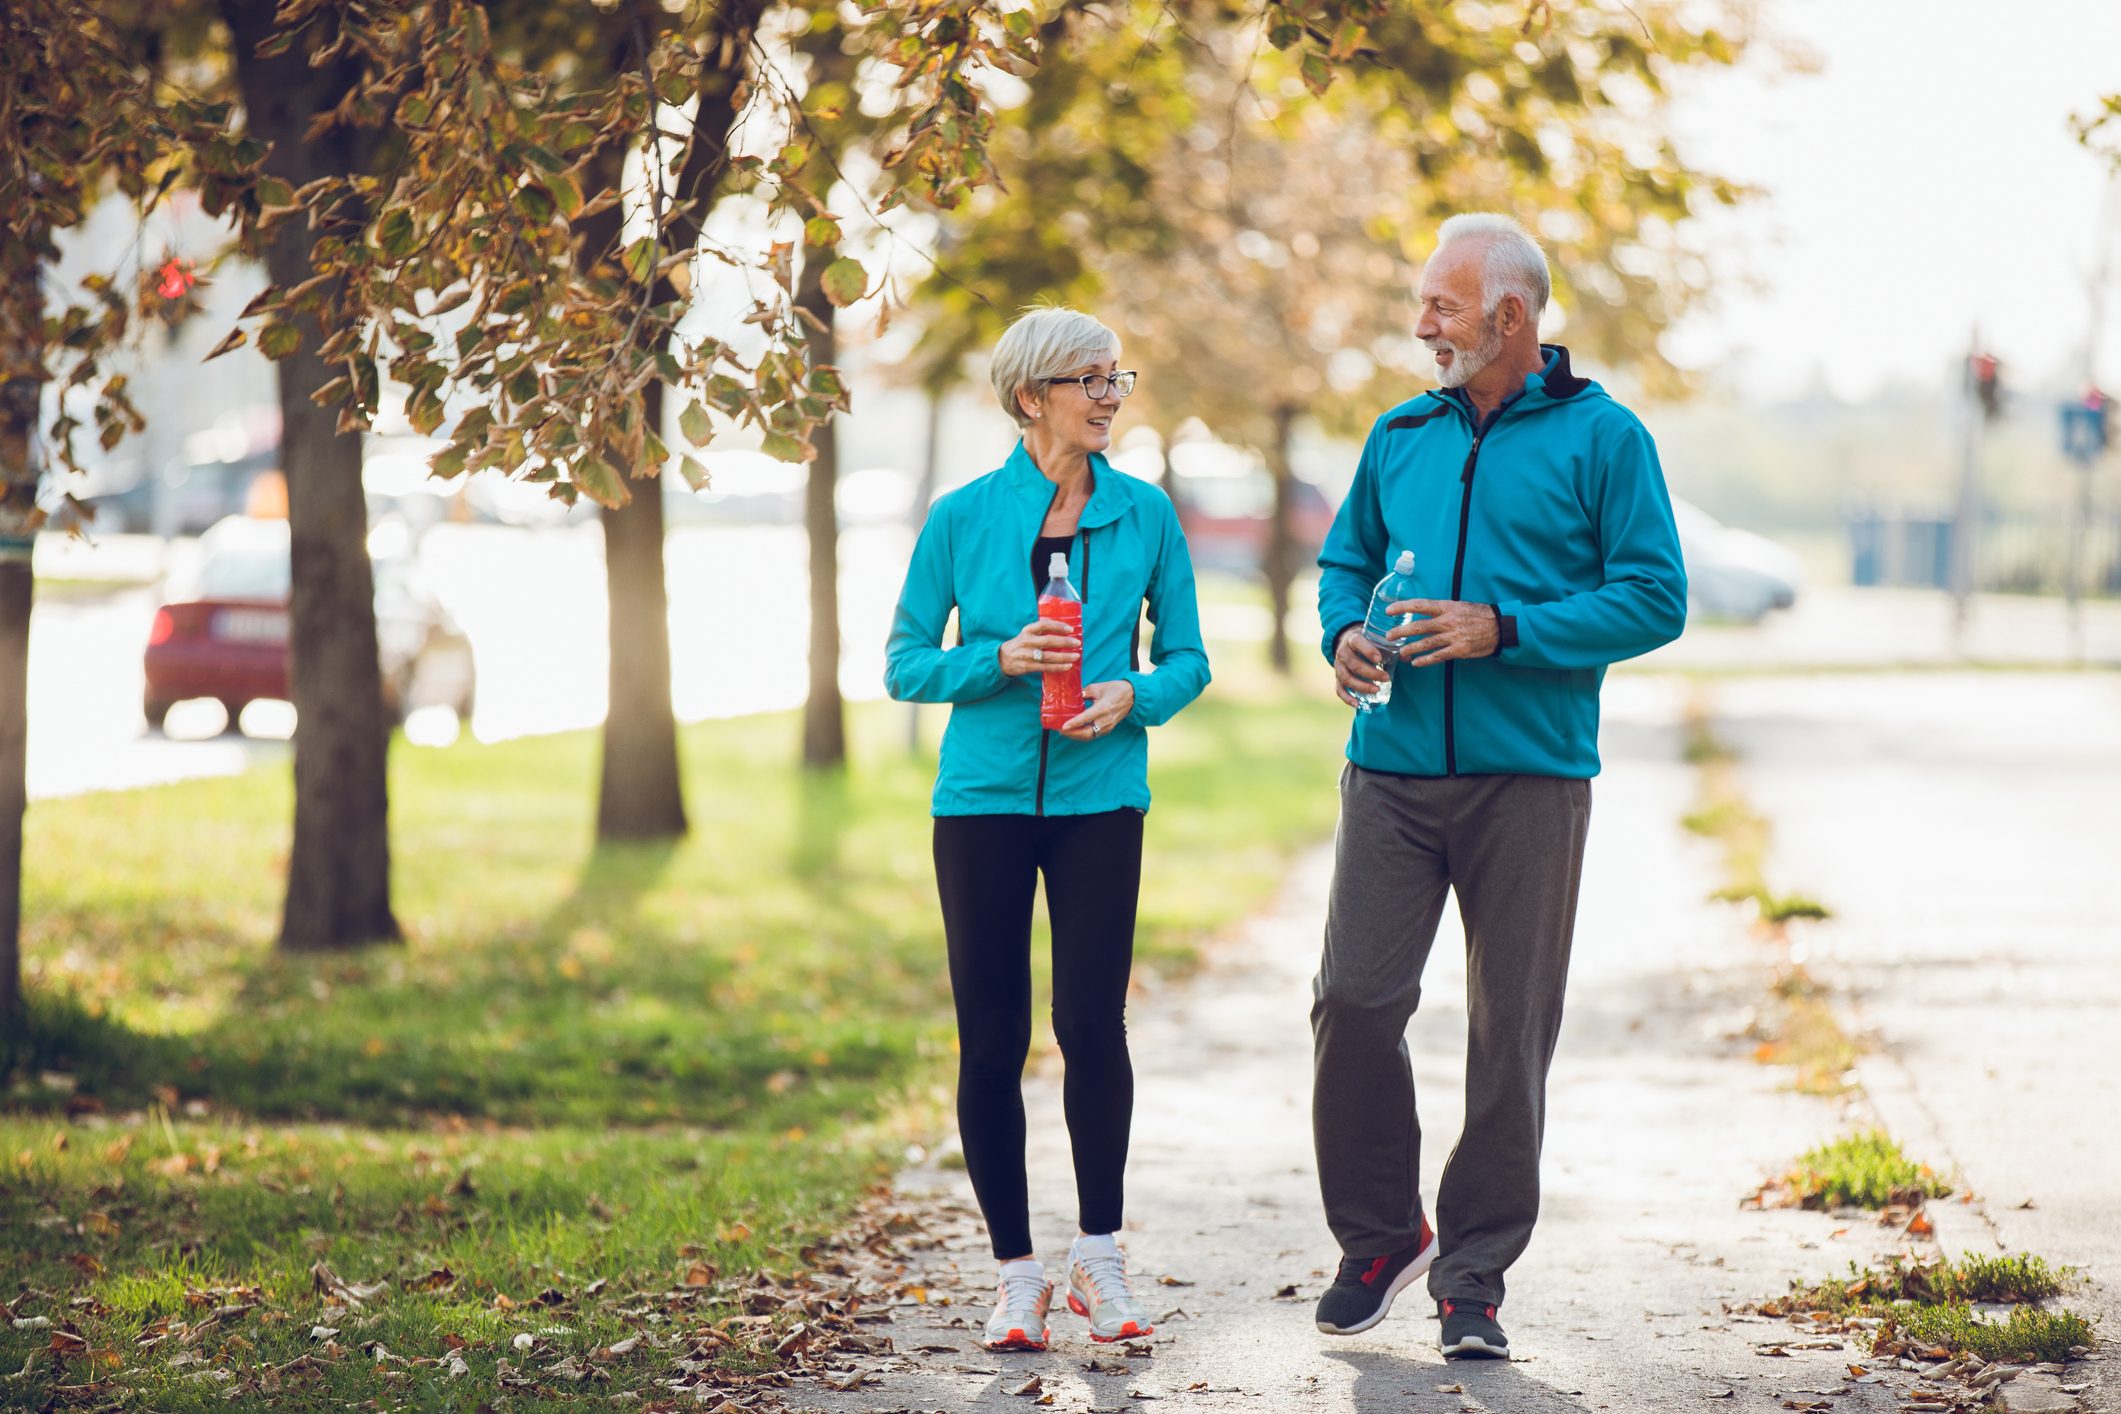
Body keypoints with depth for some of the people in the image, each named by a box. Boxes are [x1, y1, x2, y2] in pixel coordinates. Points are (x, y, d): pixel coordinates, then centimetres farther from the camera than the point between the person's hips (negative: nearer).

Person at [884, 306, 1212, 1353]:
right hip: (983, 796, 0)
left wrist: (1133, 695, -12)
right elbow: (905, 665, 3)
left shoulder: (1145, 515, 4)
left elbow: (1187, 658, 9)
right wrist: (1001, 660, -14)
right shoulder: (964, 517, 0)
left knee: (1092, 1024, -5)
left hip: (1100, 797, 0)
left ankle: (1099, 1257, 12)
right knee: (992, 1040, 1)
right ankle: (1015, 1270, 12)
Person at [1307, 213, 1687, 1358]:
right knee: (1353, 998, -6)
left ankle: (1474, 1275, 12)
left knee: (1510, 1030, 1)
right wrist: (1344, 632, 1)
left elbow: (1654, 600, -5)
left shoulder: (1600, 439, 0)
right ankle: (1378, 1234, 14)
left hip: (1531, 780, -3)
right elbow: (1343, 562, 24)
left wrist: (1503, 630, -14)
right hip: (1392, 767, 3)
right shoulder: (1400, 437, 13)